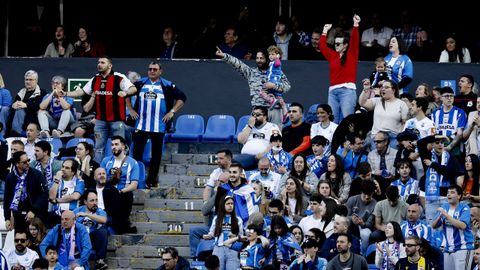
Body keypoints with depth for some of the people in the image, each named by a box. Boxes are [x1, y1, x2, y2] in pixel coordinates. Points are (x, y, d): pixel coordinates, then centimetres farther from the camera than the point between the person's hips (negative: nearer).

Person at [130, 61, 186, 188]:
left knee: (156, 153, 6)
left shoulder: (167, 86, 1)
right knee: (137, 151, -4)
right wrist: (131, 110, 10)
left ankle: (152, 180, 16)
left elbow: (182, 98, 4)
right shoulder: (140, 83, 7)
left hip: (159, 126, -1)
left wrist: (172, 112, -3)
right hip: (141, 124, 1)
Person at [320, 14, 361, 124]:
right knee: (332, 121, 1)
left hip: (347, 90, -6)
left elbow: (354, 40, -5)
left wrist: (355, 25, -13)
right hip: (333, 91, 6)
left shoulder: (351, 55, 4)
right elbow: (322, 46, 23)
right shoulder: (333, 56, 18)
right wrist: (325, 31, 25)